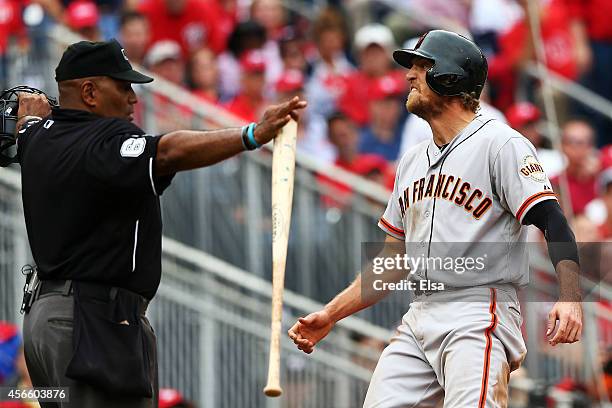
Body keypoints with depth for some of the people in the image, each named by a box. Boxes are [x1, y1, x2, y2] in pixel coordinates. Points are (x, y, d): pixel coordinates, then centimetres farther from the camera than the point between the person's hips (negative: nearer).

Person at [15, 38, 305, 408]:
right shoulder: (105, 145, -17)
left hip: (43, 312, 10)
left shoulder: (40, 137, 12)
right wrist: (254, 135, -45)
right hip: (96, 322, -10)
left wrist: (31, 111, 61)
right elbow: (170, 152, -35)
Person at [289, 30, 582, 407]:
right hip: (419, 318, 8)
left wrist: (570, 297, -30)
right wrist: (330, 315, 20)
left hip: (480, 316, -8)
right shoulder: (413, 161, 21)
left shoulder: (501, 143, -3)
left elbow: (553, 222, -14)